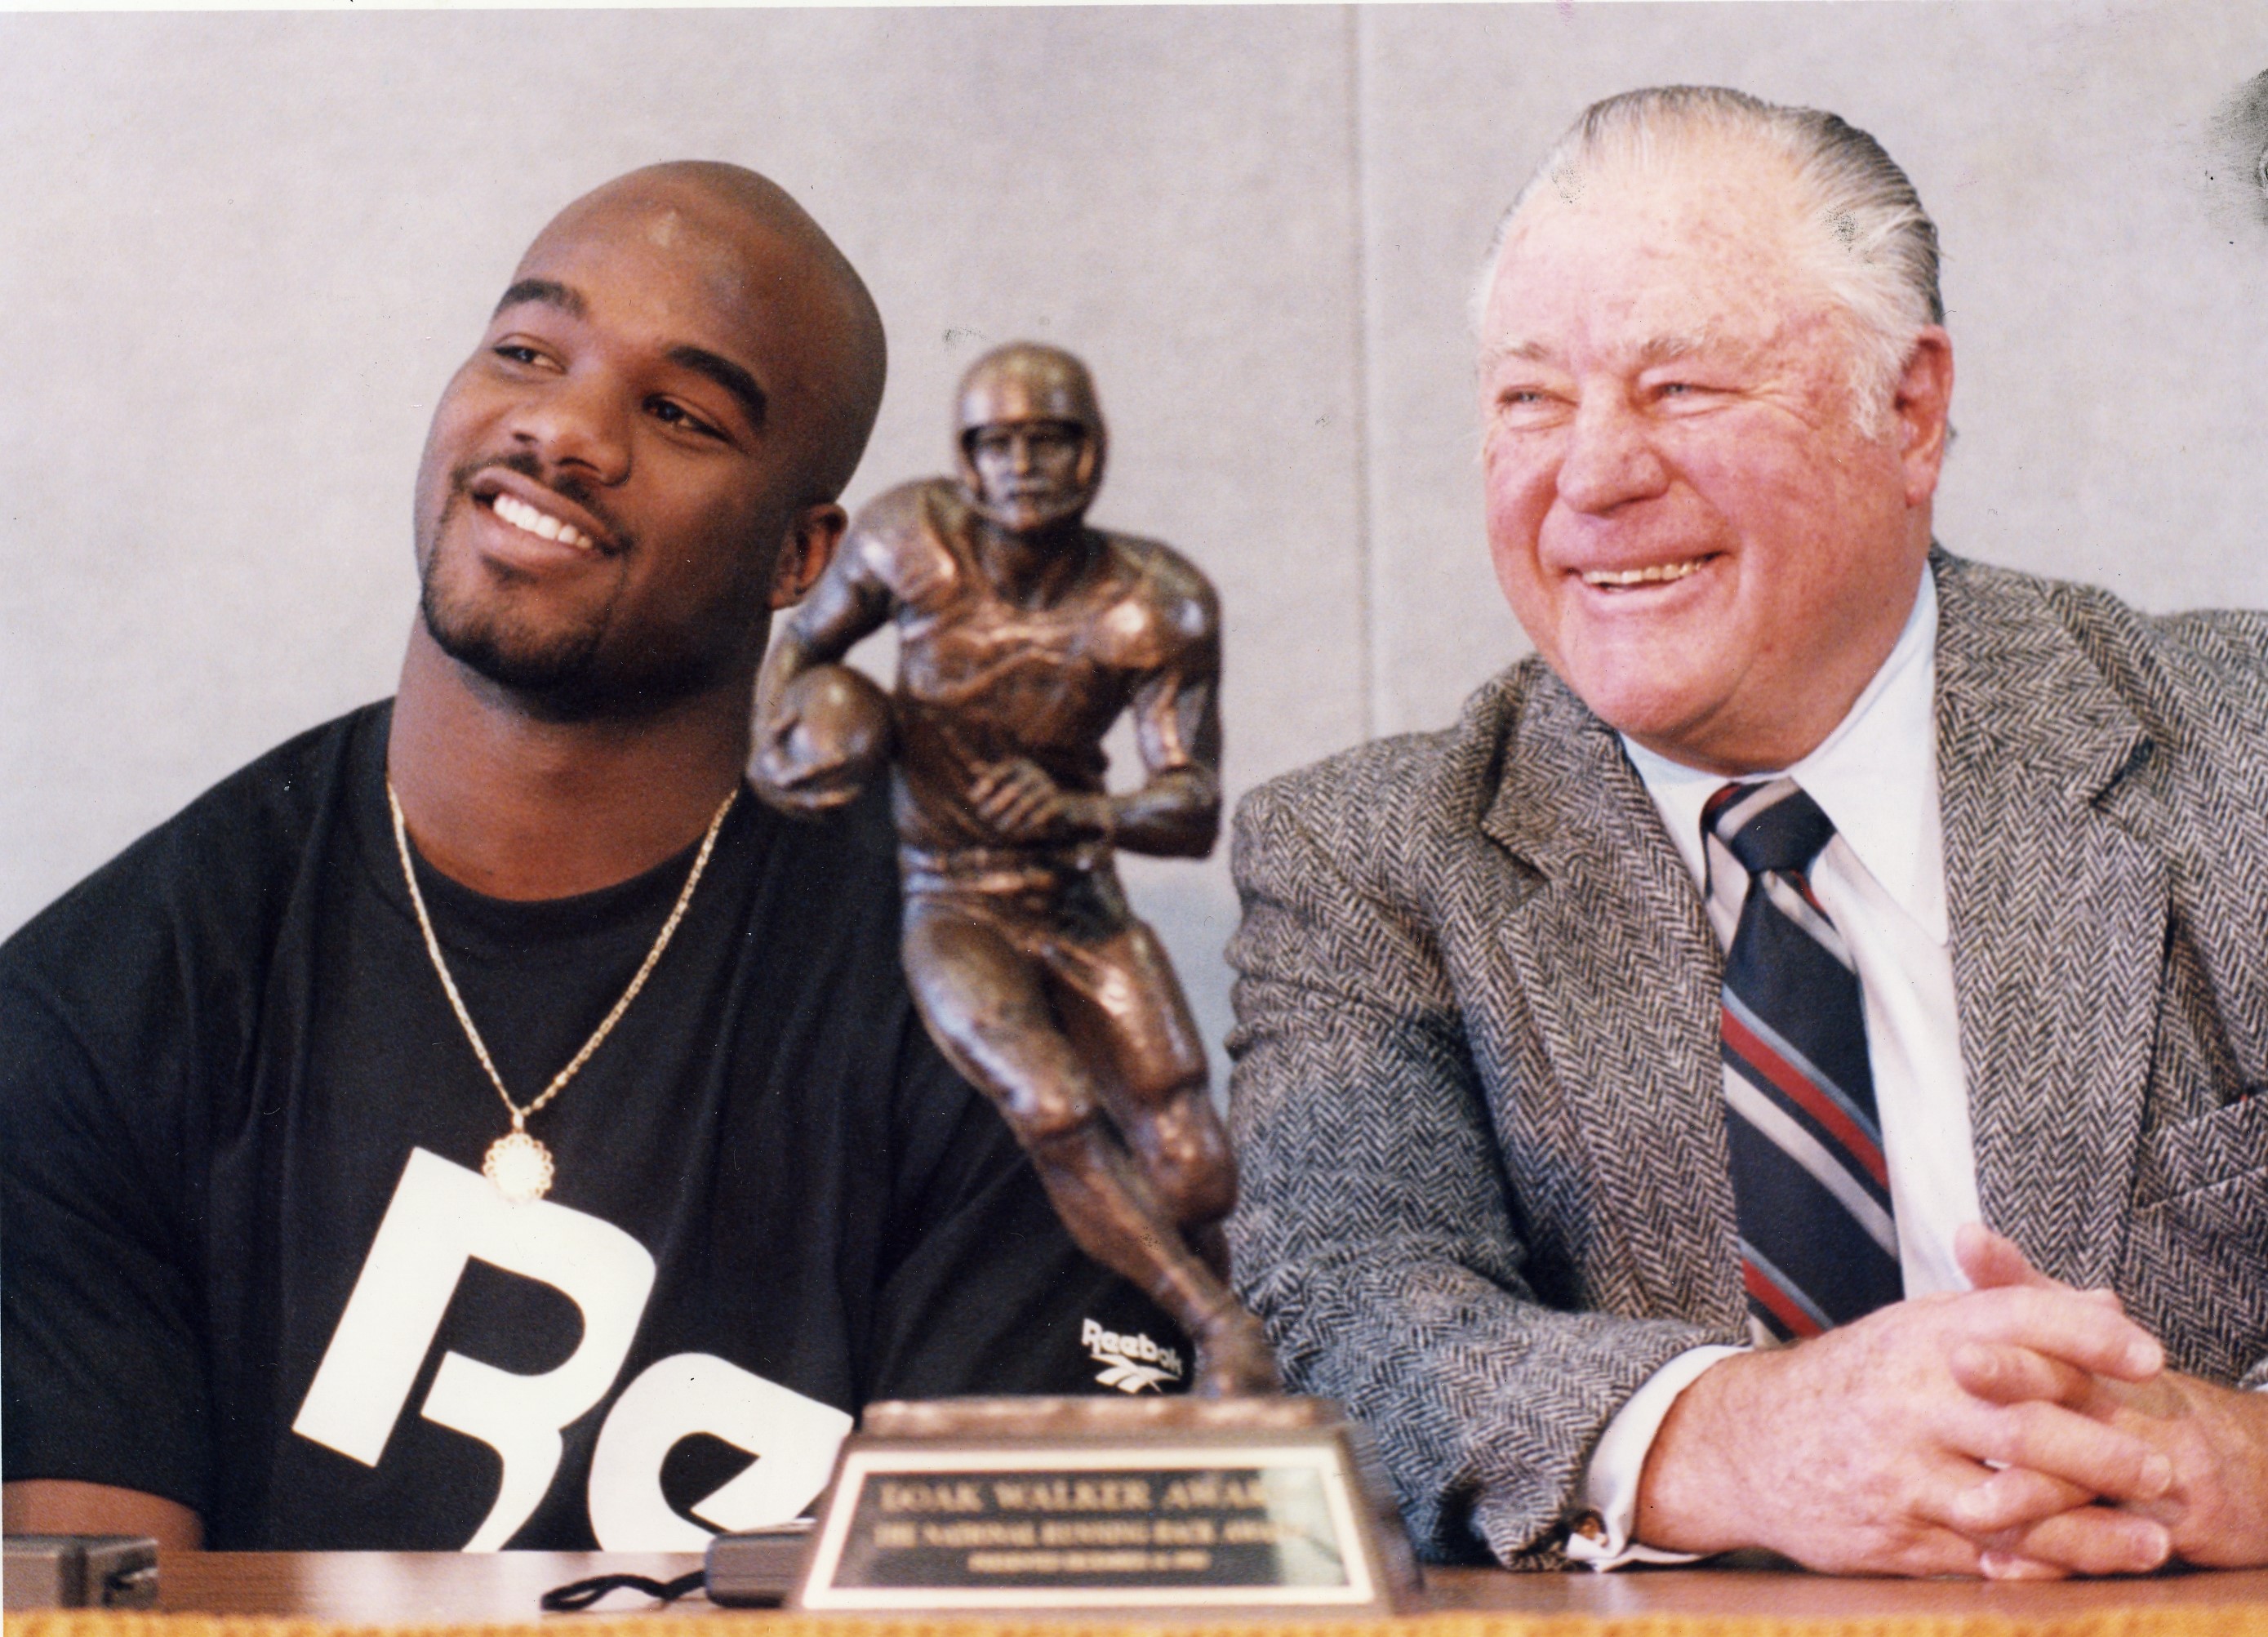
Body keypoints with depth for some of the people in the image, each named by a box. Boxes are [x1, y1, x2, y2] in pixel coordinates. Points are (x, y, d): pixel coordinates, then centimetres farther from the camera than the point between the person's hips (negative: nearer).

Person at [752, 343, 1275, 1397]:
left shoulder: (1156, 608, -12)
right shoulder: (912, 543, -13)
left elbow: (1195, 810, -15)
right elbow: (803, 646, 7)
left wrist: (1082, 813, -35)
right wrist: (785, 742, -12)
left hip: (1083, 907, 2)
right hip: (952, 910, -2)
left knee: (1195, 1178, -6)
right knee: (1053, 1110, -30)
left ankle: (1222, 1391, 18)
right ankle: (1220, 1328, -21)